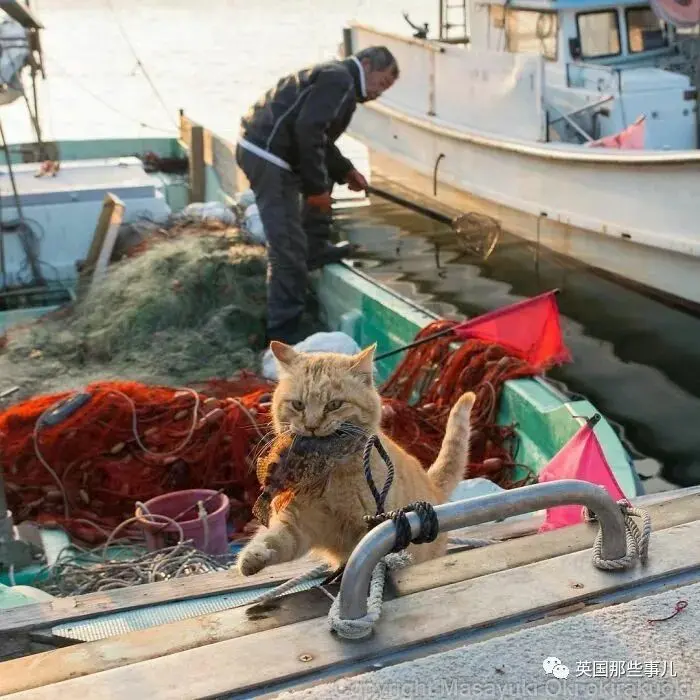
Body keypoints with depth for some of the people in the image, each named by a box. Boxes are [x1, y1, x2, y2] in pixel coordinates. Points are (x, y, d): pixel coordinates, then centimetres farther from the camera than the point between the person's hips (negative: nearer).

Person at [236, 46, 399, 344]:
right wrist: (316, 187, -16)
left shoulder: (334, 76, 23)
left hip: (259, 146, 11)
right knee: (288, 246, -9)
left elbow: (318, 134, 31)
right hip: (267, 154, -11)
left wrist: (344, 170, 24)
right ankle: (284, 330, -4)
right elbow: (308, 130, -21)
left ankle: (315, 250, 39)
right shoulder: (340, 80, -9)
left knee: (323, 173, 33)